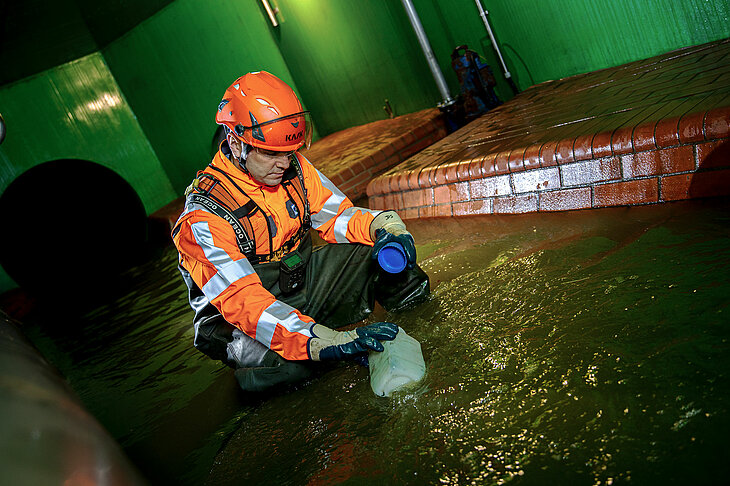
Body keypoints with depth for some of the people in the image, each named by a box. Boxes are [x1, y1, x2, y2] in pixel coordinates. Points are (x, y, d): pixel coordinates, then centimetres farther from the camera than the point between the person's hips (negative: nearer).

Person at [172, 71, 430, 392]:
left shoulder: (292, 167, -7)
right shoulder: (203, 217, -26)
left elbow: (336, 215, 2)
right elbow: (242, 300, -34)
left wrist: (383, 225, -22)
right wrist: (323, 343, -46)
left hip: (303, 278, 5)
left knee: (385, 241, -13)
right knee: (288, 365, -38)